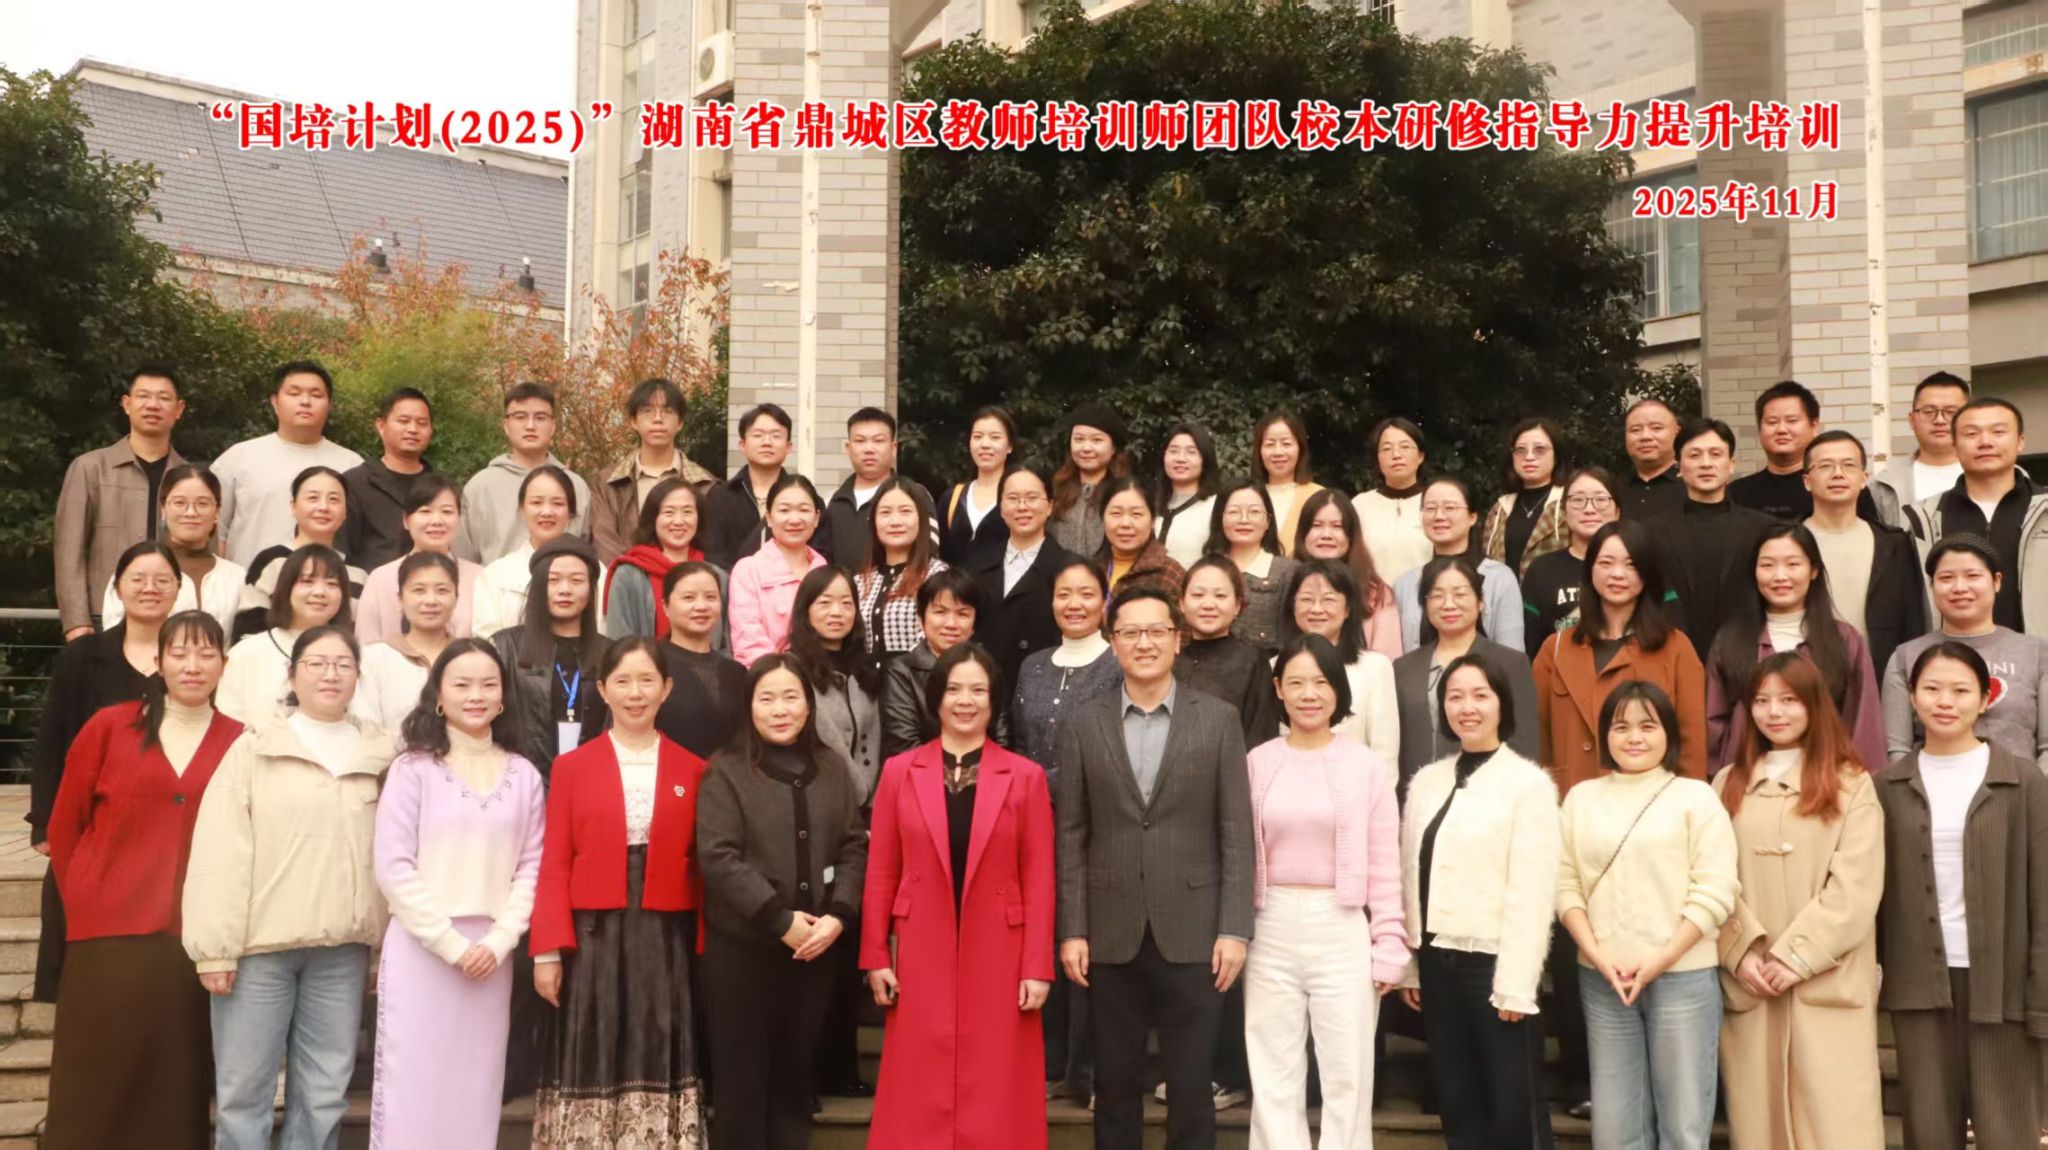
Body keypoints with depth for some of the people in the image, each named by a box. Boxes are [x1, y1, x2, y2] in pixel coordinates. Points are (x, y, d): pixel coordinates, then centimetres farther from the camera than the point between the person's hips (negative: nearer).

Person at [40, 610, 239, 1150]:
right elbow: (64, 827, 7)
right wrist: (83, 905, 6)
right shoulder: (108, 728, 2)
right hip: (108, 935, 0)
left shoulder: (241, 743, 2)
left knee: (176, 1090, 10)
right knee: (96, 1090, 5)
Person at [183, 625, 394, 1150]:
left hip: (343, 950, 2)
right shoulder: (256, 747, 1)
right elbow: (219, 852, -4)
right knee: (243, 1090, 3)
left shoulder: (379, 756, 9)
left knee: (324, 1093, 9)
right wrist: (216, 947, -10)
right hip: (260, 943, -2)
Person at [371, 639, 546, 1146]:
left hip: (491, 955, 3)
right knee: (413, 1086, 0)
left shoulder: (524, 776, 6)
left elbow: (532, 867, 5)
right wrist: (451, 942, -11)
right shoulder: (412, 769, -3)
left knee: (476, 1089, 8)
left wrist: (498, 940, -8)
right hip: (420, 950, -3)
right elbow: (393, 869, -7)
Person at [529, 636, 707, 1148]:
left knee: (661, 1069, 5)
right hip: (593, 939, -1)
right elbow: (554, 865, 1)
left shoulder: (692, 769, 6)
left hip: (667, 941, 1)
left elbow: (700, 863, 6)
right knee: (593, 1070, 3)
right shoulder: (572, 767, 4)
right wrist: (548, 950, -6)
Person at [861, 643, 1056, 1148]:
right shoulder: (899, 772, 3)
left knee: (996, 1095, 4)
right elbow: (880, 874, 4)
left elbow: (1039, 878, -1)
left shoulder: (1026, 777, 1)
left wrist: (1038, 966, -5)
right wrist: (875, 957, 1)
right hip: (922, 958, 1)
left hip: (998, 959, 0)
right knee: (919, 1095, 5)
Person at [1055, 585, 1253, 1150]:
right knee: (1115, 1084, 11)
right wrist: (1072, 930, -2)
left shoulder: (1218, 719, 0)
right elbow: (1072, 836, 3)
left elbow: (1236, 832, -1)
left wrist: (1234, 929, -7)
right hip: (1111, 934, 1)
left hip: (1192, 931, -1)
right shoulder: (1085, 724, 4)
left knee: (1191, 1086, 6)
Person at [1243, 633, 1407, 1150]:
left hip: (1343, 930, -1)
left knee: (1347, 1076, 6)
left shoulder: (1367, 766, -1)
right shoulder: (1256, 763, 2)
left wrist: (1389, 945, -3)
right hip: (1272, 929, 1)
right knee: (1273, 1078, 9)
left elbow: (1385, 866, 0)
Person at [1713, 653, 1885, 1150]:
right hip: (1747, 981, 3)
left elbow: (1855, 888, -6)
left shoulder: (1851, 784, 2)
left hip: (1828, 982, -3)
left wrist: (1796, 955, -12)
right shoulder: (1728, 785, 11)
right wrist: (1741, 952, -9)